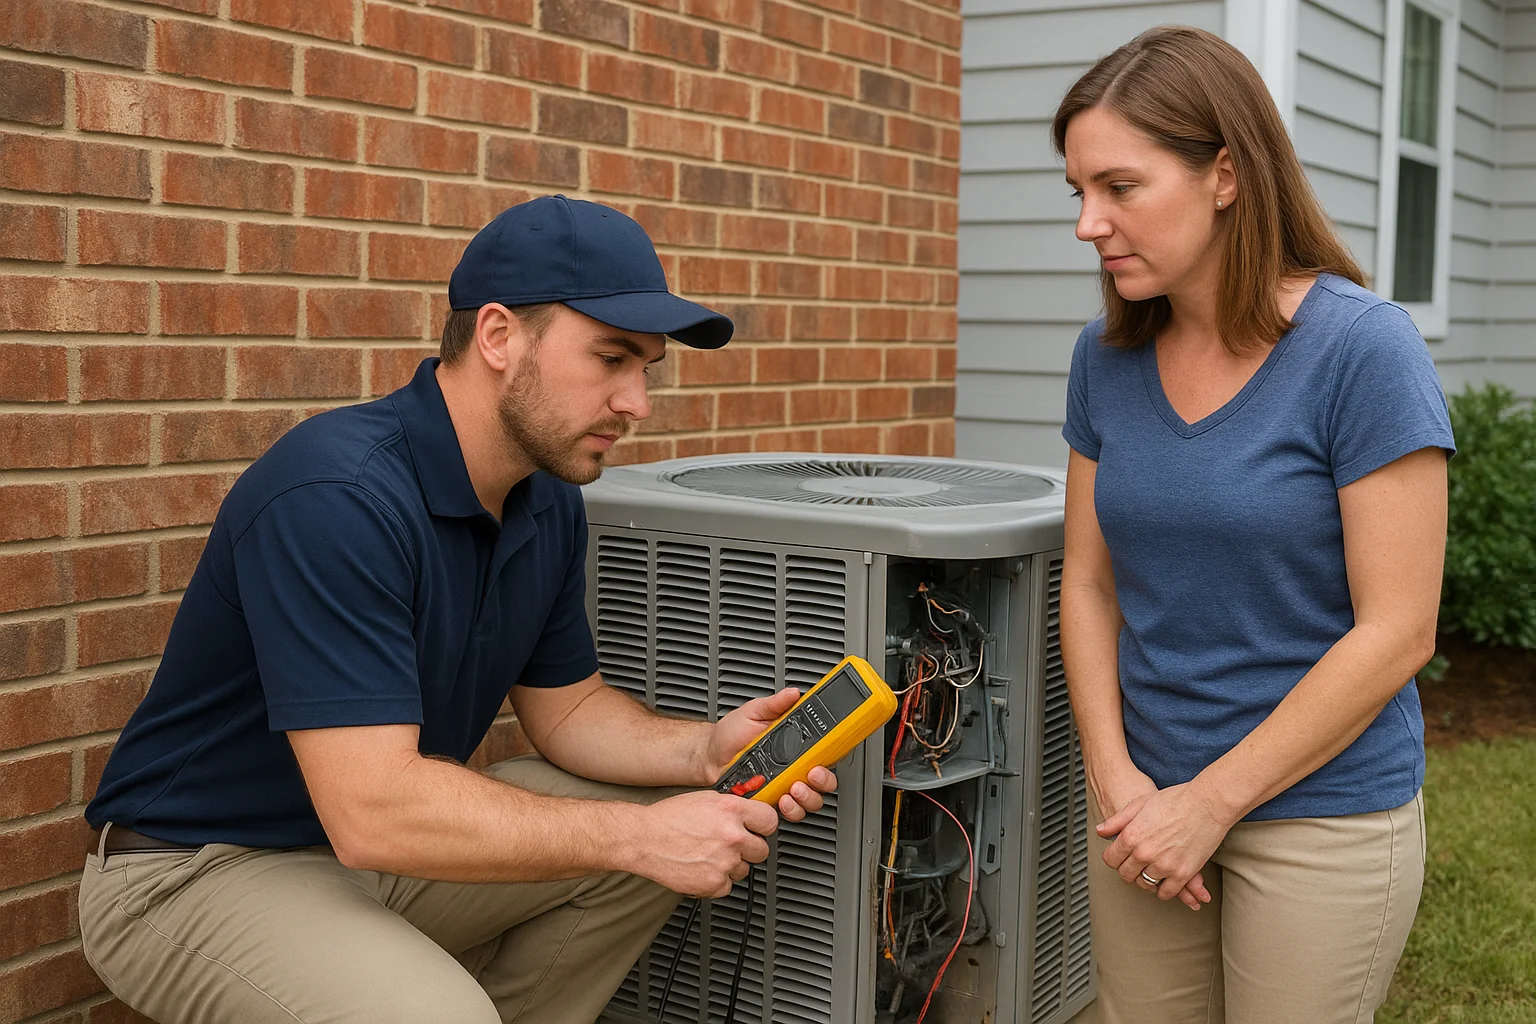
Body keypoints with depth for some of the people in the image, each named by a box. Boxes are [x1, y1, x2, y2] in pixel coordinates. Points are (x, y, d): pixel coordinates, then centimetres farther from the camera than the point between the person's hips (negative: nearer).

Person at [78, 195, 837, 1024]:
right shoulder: (334, 496, -29)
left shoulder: (549, 503, -1)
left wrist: (705, 751, -11)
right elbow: (374, 811, -33)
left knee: (667, 829, 0)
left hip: (390, 828, 8)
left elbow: (565, 706, 9)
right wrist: (637, 836, -29)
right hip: (197, 869, -8)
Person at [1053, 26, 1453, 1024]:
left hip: (1324, 815, -4)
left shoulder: (1362, 349, -15)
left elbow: (1395, 633, -15)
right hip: (1150, 802, 5)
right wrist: (1117, 778, -6)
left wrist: (1210, 802, -13)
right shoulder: (1108, 357, 1)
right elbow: (1090, 586, 6)